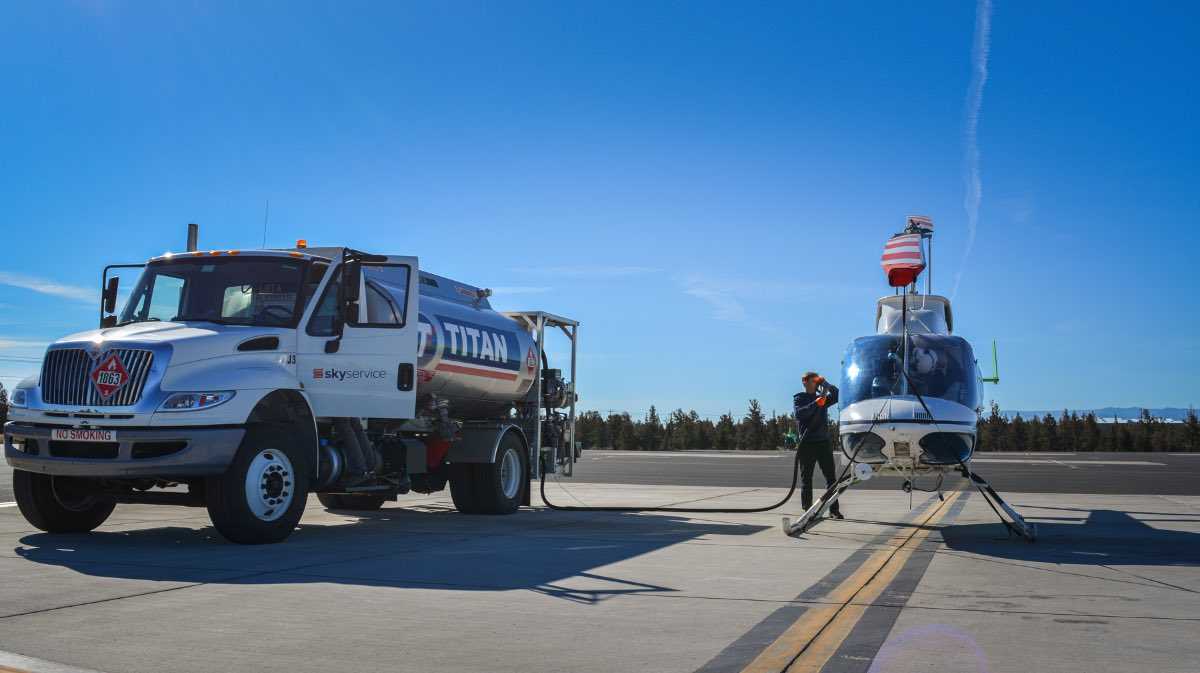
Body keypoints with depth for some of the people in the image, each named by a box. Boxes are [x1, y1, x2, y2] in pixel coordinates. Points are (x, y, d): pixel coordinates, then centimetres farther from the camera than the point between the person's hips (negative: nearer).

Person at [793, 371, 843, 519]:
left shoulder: (822, 398, 16)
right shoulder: (799, 398, 5)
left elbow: (837, 395, 5)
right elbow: (800, 413, -14)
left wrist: (826, 384, -4)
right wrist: (816, 404, -23)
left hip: (824, 442, 4)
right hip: (807, 444, -4)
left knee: (831, 477, 0)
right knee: (806, 479, 1)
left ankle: (834, 509, 1)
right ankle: (807, 510, 4)